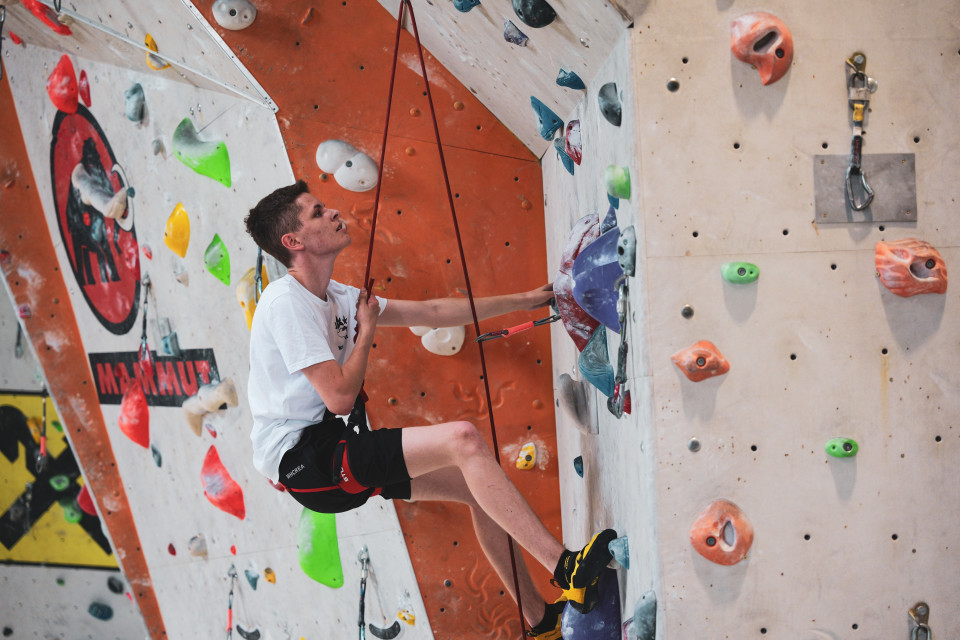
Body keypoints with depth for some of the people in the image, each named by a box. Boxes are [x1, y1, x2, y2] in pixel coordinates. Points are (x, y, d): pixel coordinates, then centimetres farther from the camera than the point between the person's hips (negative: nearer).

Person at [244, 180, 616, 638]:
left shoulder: (338, 297, 13)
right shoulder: (286, 301, -14)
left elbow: (433, 312, 17)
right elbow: (339, 395, -21)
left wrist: (527, 300, 19)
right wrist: (366, 331, -5)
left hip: (332, 450, 10)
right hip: (302, 458, -10)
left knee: (477, 488, 6)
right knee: (463, 438, -23)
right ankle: (566, 571, -22)